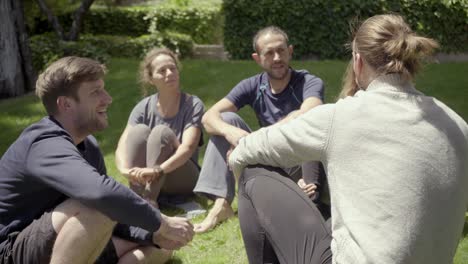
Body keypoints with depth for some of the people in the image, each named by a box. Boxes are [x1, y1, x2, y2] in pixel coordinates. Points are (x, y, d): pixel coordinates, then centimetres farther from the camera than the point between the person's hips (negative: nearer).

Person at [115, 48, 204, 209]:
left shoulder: (193, 105, -12)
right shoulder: (144, 107, -5)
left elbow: (187, 147, -26)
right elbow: (122, 147, -17)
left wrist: (158, 170, -44)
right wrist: (126, 170, -40)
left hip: (183, 178, -2)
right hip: (145, 180, 2)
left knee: (162, 132, -28)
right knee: (139, 130, -24)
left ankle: (149, 201, -34)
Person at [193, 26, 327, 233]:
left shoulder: (310, 83, -12)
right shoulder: (253, 86, -2)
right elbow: (209, 117, -13)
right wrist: (230, 131, -35)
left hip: (305, 166, -4)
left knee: (304, 123, -30)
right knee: (226, 120, -12)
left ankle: (309, 189, -20)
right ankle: (221, 204, -19)